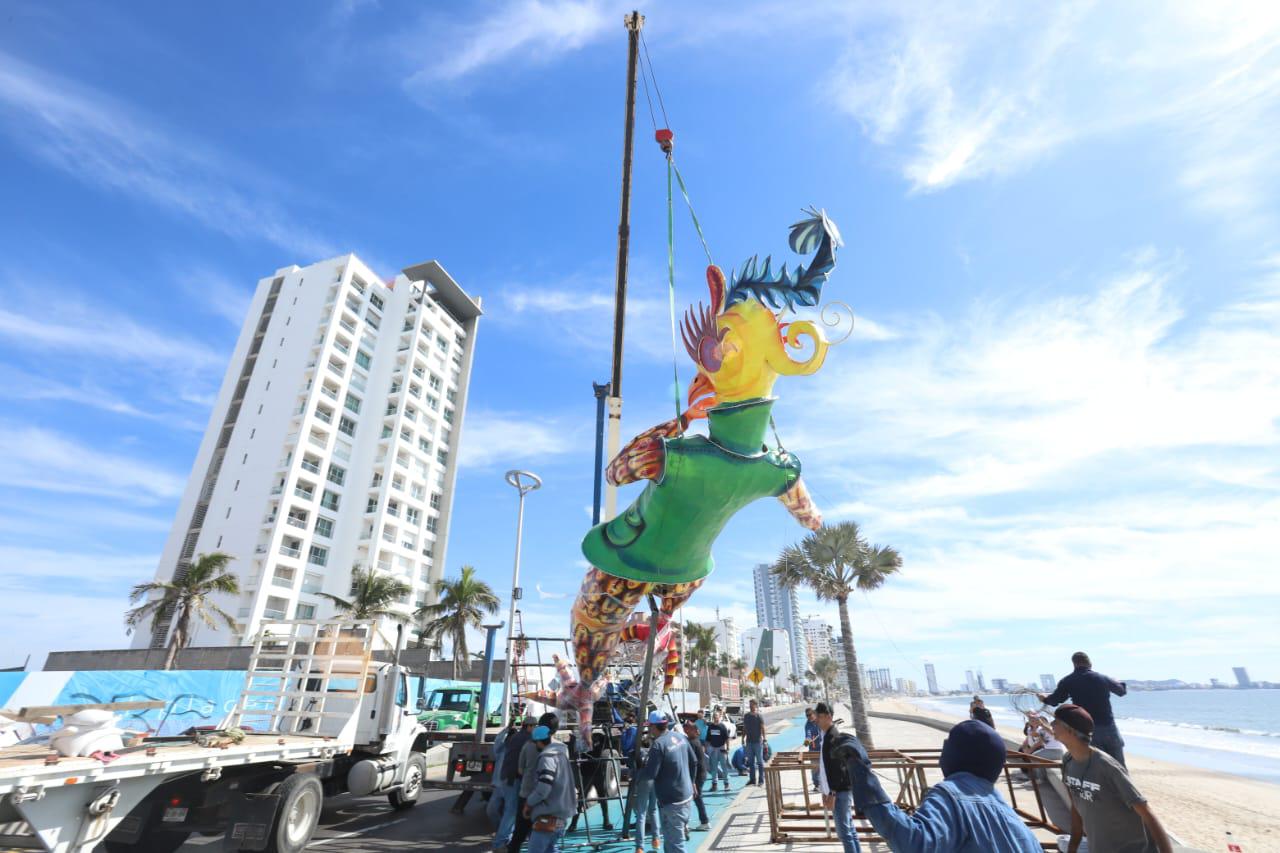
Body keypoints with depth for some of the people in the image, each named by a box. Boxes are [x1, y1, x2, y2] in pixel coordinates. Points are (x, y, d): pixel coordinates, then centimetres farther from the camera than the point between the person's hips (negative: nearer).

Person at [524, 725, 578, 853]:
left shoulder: (547, 757, -15)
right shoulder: (560, 754, 14)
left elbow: (543, 789, -22)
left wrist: (528, 803, -6)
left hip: (549, 816, -9)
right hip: (561, 814, 9)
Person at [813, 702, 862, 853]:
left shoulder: (835, 737, -21)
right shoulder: (825, 735, 9)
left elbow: (839, 769, -23)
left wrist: (832, 794, -20)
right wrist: (825, 791, 18)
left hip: (840, 791, -9)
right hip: (836, 791, 9)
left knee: (844, 832, -2)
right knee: (849, 829, 16)